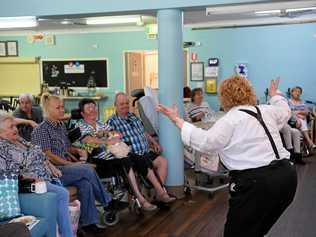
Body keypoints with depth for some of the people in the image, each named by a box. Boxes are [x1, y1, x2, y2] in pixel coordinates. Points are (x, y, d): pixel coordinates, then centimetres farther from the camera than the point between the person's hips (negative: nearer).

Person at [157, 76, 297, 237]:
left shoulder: (230, 120, -9)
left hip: (258, 182, -8)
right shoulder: (266, 111, 14)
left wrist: (177, 121, -13)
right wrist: (274, 95, 54)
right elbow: (284, 110, 34)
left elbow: (205, 141, -19)